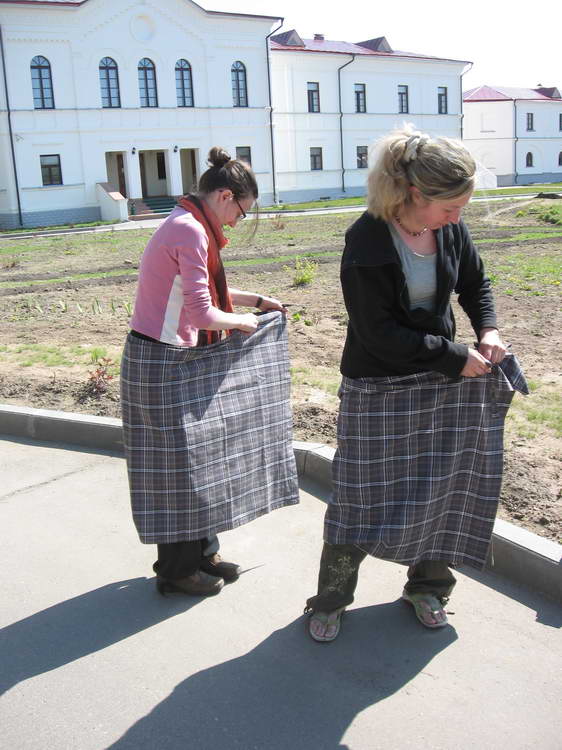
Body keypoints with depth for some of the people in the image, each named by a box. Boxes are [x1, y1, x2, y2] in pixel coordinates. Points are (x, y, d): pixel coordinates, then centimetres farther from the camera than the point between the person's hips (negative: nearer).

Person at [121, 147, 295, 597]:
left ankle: (201, 553, 30)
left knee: (195, 458, 16)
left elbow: (201, 291, 24)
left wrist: (257, 300, 23)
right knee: (178, 463, 2)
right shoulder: (191, 231, -20)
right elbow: (202, 313, -23)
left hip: (179, 360, 10)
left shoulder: (189, 226, 12)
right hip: (164, 365, -10)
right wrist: (242, 322, -5)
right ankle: (177, 570, 18)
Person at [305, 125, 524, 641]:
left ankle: (427, 587, 35)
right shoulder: (366, 241, -21)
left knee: (443, 488, 12)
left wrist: (488, 329, -5)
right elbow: (378, 331, -21)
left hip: (442, 378, 6)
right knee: (363, 497, 3)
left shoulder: (450, 228, -4)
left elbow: (475, 283, 14)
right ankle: (330, 600, 24)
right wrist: (454, 357, -18)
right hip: (378, 388, -5)